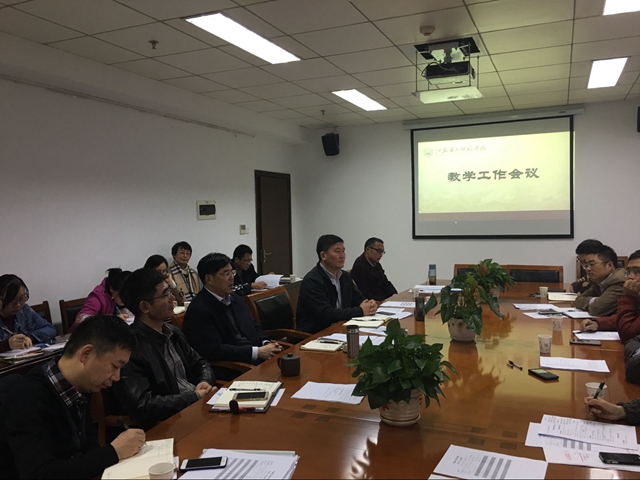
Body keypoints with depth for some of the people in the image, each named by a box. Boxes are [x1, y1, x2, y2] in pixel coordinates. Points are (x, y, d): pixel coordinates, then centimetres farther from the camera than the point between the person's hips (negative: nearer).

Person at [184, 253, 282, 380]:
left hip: (259, 359, 8)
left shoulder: (237, 299, 14)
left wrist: (267, 344, -1)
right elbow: (215, 350, -16)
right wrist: (257, 352, -18)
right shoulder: (198, 310, -10)